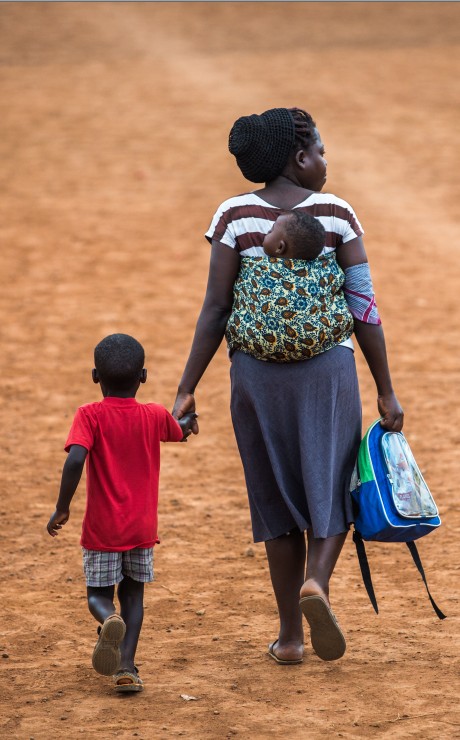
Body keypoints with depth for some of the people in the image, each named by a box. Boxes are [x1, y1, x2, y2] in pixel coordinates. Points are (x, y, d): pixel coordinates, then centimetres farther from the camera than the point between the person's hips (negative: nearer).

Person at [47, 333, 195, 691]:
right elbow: (180, 432, 24)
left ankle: (110, 620, -24)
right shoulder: (155, 416, 0)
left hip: (102, 528, -2)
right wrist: (185, 421, 48)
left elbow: (75, 460, -25)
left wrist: (62, 507, -14)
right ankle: (126, 666, 0)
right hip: (142, 527, 2)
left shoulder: (90, 416, -11)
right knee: (133, 594, 15)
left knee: (98, 594, 11)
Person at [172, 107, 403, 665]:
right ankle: (316, 582, -18)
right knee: (331, 488, 11)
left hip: (257, 372, 2)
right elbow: (364, 308, -6)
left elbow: (215, 312, -7)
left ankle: (289, 635, 14)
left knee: (278, 496, 13)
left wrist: (186, 391, -4)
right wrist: (385, 391, 0)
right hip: (327, 368, -1)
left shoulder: (235, 217, -4)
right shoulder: (336, 215, -6)